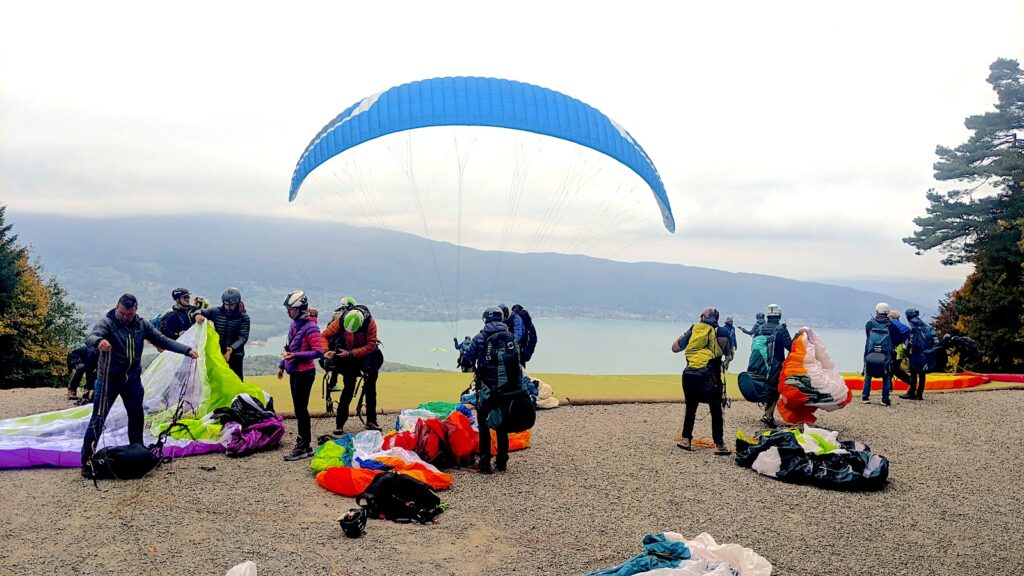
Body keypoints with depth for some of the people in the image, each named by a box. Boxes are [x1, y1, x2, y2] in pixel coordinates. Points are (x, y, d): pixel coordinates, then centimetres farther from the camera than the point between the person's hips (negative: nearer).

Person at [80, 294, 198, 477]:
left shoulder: (141, 324, -1)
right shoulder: (107, 323, -15)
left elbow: (163, 340, 4)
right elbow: (90, 337, -33)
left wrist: (187, 350, -5)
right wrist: (99, 341, -58)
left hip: (132, 379, 5)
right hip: (109, 379, -5)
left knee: (137, 418, 13)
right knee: (98, 419, -7)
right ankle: (87, 460, 0)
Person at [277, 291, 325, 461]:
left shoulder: (310, 327, -16)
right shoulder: (294, 324, 9)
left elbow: (318, 351, -21)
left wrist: (296, 356, -27)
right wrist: (282, 365, 21)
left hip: (304, 373, -9)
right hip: (294, 372, 9)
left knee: (301, 409, -4)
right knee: (299, 409, 14)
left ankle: (302, 447, 3)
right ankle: (306, 444, 25)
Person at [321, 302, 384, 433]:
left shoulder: (370, 323, -27)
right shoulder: (340, 320, -24)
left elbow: (371, 346, -26)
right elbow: (324, 335, -18)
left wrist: (350, 353, -31)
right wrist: (326, 351, -36)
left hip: (364, 354, 0)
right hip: (347, 357, 0)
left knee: (370, 387, 2)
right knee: (349, 388, -6)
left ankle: (371, 421, 13)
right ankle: (339, 423, 2)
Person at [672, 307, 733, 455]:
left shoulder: (693, 329, 12)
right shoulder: (721, 332, 8)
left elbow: (675, 347, 18)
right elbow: (729, 352, 21)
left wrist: (684, 335, 34)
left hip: (689, 374, 3)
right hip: (708, 375, -3)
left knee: (690, 408, 18)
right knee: (716, 410, 7)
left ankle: (686, 440, 20)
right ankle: (719, 445, 5)